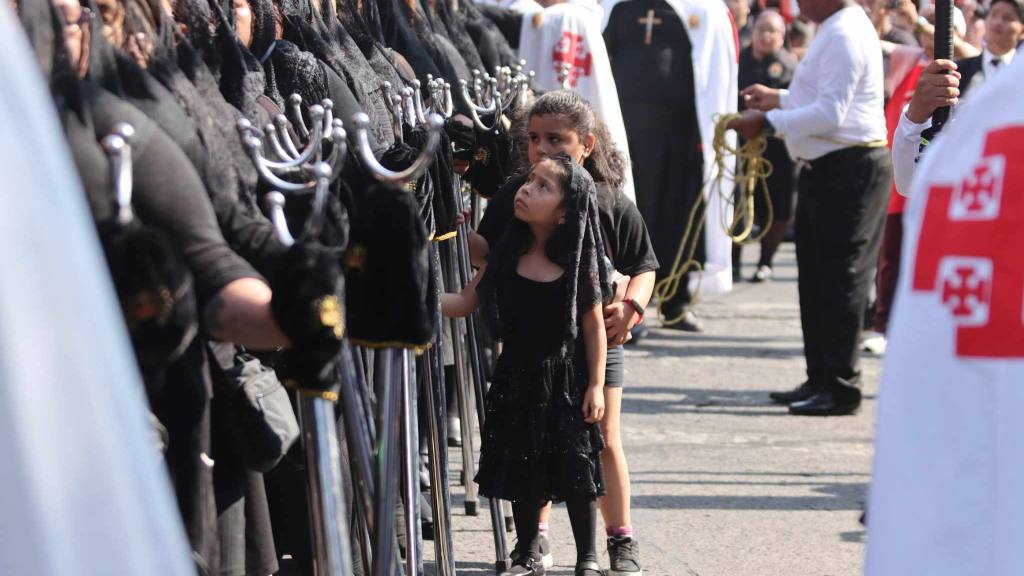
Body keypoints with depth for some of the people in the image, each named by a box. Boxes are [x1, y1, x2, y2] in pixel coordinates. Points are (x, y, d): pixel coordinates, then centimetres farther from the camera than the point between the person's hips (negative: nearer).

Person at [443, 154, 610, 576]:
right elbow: (465, 303, 0)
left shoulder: (579, 261, -13)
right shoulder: (508, 252, -3)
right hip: (517, 379, 4)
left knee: (575, 467, 2)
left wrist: (595, 385, -8)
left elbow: (594, 325, -7)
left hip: (567, 381, -4)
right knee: (522, 466, 11)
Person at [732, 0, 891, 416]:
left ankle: (841, 387, -1)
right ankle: (820, 379, 23)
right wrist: (778, 99, 19)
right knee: (818, 277, 15)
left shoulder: (844, 35, -18)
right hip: (829, 168, 11)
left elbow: (830, 114, -23)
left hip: (850, 171, -11)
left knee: (839, 278, -6)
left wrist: (767, 122, -17)